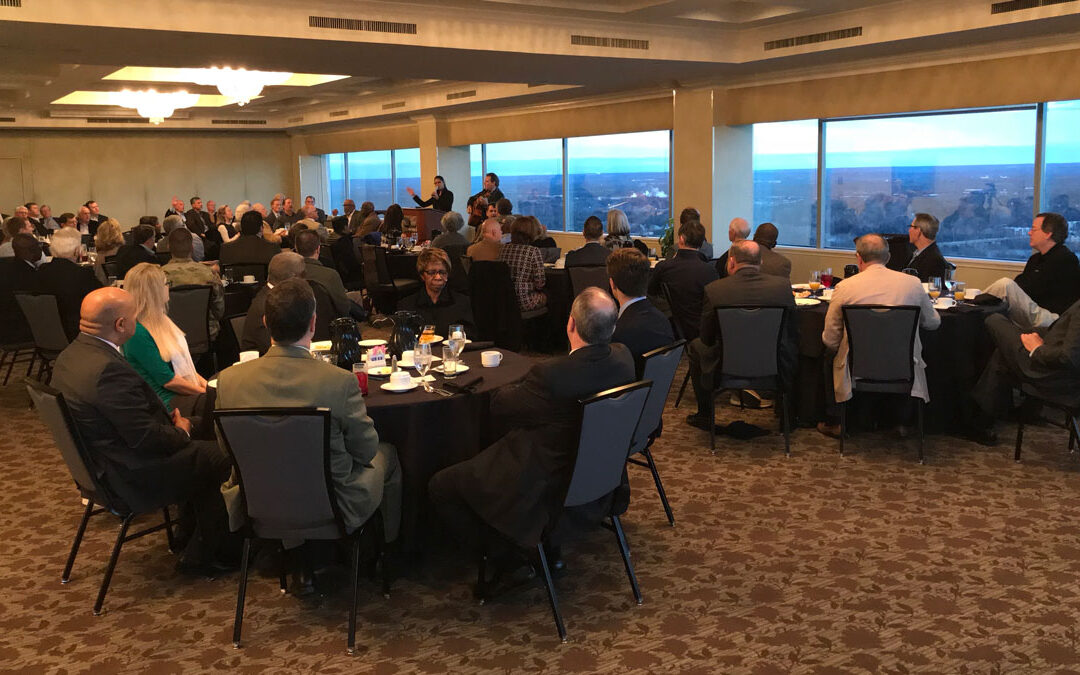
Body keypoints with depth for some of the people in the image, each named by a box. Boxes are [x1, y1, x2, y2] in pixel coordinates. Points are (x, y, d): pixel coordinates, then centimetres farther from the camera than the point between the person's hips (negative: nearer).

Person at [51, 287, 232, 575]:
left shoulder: (70, 356, 3)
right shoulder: (108, 369, -29)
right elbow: (145, 437, -27)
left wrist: (169, 420, 3)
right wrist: (181, 433, -7)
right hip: (132, 477, -10)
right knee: (221, 457, -1)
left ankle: (191, 536, 30)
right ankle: (200, 557, 11)